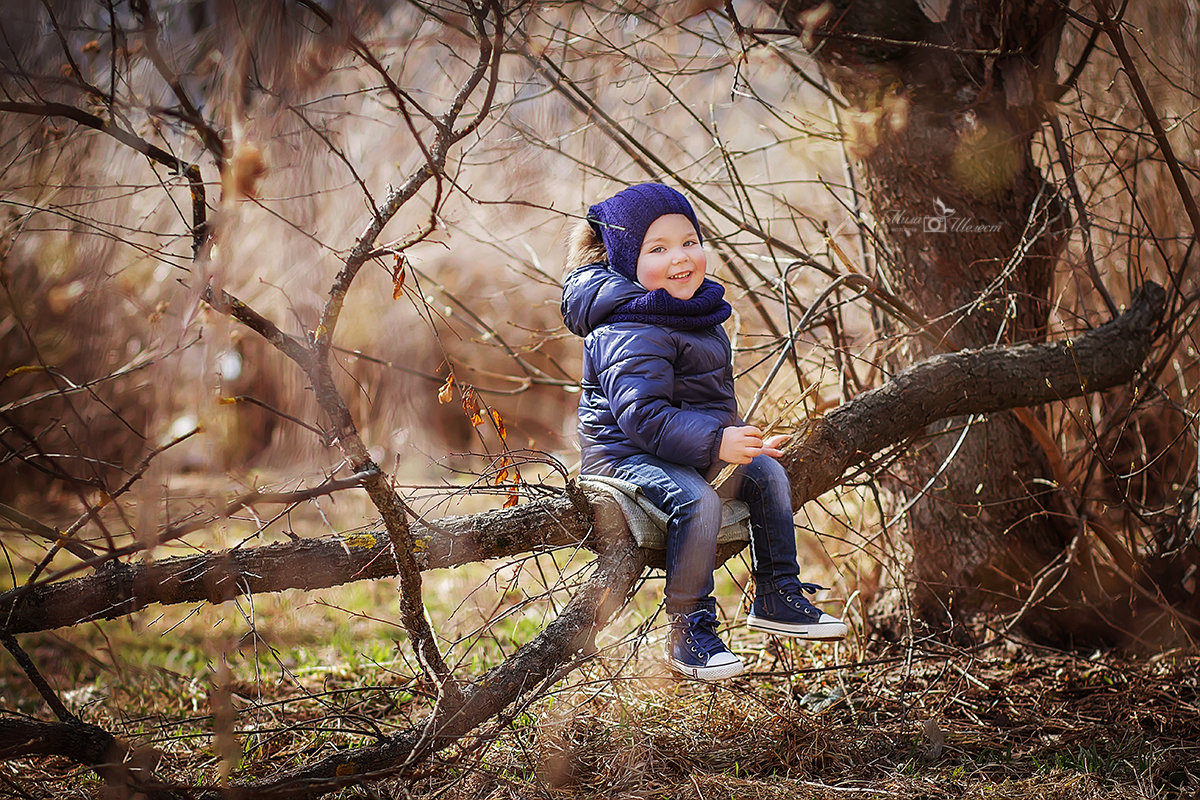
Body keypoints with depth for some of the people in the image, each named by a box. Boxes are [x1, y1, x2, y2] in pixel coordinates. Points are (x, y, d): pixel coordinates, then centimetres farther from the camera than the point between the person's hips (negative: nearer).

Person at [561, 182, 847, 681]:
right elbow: (643, 415, -31)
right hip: (627, 454, -10)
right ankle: (688, 632, -26)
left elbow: (712, 400, 25)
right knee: (696, 500, -33)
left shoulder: (696, 312, 12)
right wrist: (716, 442, -34)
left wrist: (744, 442, 17)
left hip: (692, 451, 10)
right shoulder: (631, 332, -22)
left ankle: (776, 599, 16)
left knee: (767, 472, 9)